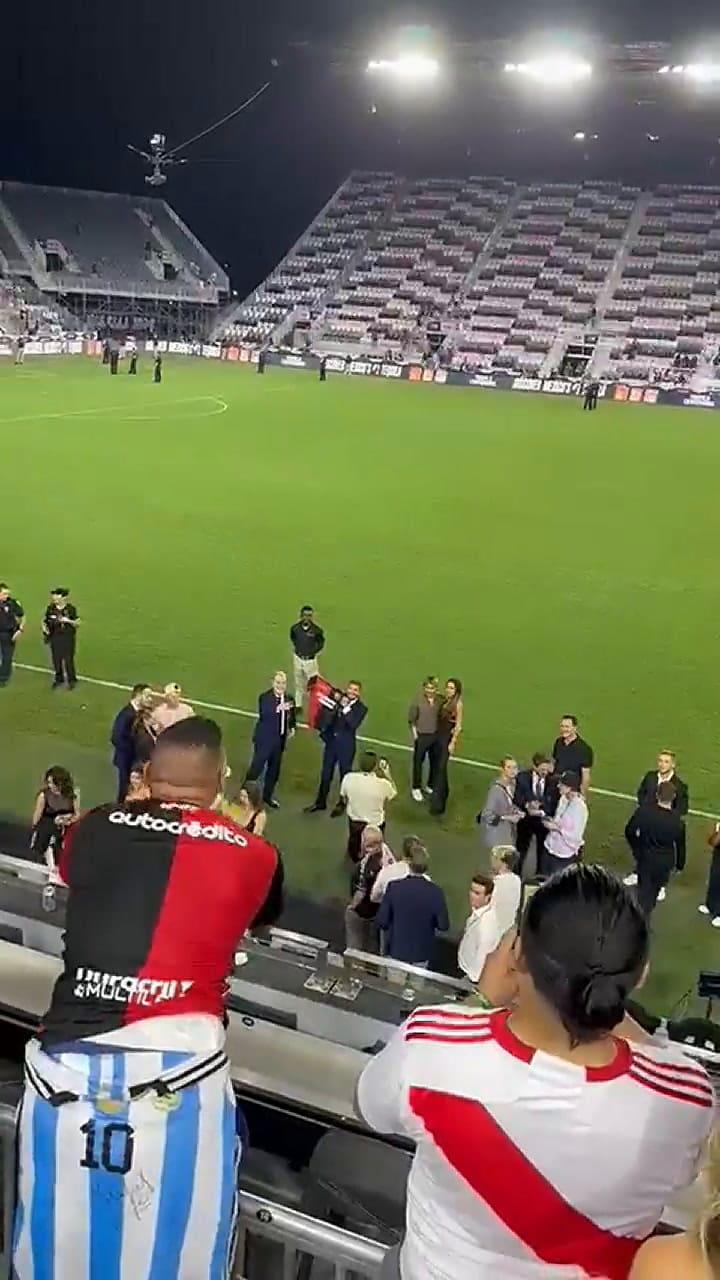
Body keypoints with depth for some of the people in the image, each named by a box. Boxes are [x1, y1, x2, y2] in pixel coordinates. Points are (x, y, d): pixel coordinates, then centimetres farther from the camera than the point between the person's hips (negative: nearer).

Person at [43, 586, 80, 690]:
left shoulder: (71, 608, -8)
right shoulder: (50, 608, -1)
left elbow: (77, 623, -5)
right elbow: (44, 621, 10)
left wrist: (68, 620, -23)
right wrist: (45, 628, -9)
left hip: (68, 637, -3)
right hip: (55, 638, 3)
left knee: (68, 659, 0)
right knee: (56, 659, 8)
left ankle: (71, 680, 16)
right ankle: (59, 679, 26)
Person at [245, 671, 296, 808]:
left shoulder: (288, 699, 2)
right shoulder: (265, 697, -15)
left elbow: (291, 716, 19)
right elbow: (263, 715, -33)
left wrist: (292, 727, 3)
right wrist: (278, 708, -47)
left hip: (280, 740, 6)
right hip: (265, 739, -6)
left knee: (274, 769, 16)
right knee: (256, 767, -4)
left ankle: (268, 795, 32)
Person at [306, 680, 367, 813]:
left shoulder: (361, 708, -12)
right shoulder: (340, 699, -1)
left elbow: (353, 724, -26)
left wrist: (345, 708, -32)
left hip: (346, 745, -4)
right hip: (331, 742, 4)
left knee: (344, 775, 12)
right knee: (325, 774, 14)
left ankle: (342, 804, 29)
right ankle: (320, 802, 28)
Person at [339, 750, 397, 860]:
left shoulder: (349, 778, -20)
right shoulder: (383, 783, -28)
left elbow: (344, 800, -4)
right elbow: (393, 795, -5)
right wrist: (387, 774, -1)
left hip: (354, 822, 3)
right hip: (375, 824, -3)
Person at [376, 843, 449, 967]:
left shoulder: (394, 887, -20)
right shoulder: (435, 891, -20)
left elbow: (381, 922, -14)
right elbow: (443, 926, -12)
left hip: (396, 949, 0)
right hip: (422, 952, 0)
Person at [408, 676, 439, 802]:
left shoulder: (439, 700, -6)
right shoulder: (417, 701, -13)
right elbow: (411, 720, -6)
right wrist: (415, 735, -7)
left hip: (436, 735, 3)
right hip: (422, 736, -3)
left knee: (435, 762, 14)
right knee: (418, 762, 9)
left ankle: (431, 786, 33)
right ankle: (416, 788, 23)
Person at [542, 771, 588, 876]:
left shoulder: (580, 807, -22)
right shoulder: (563, 799, 0)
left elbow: (576, 837, -20)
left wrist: (557, 828, -21)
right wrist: (551, 821, -4)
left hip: (565, 855, -7)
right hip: (550, 848, 7)